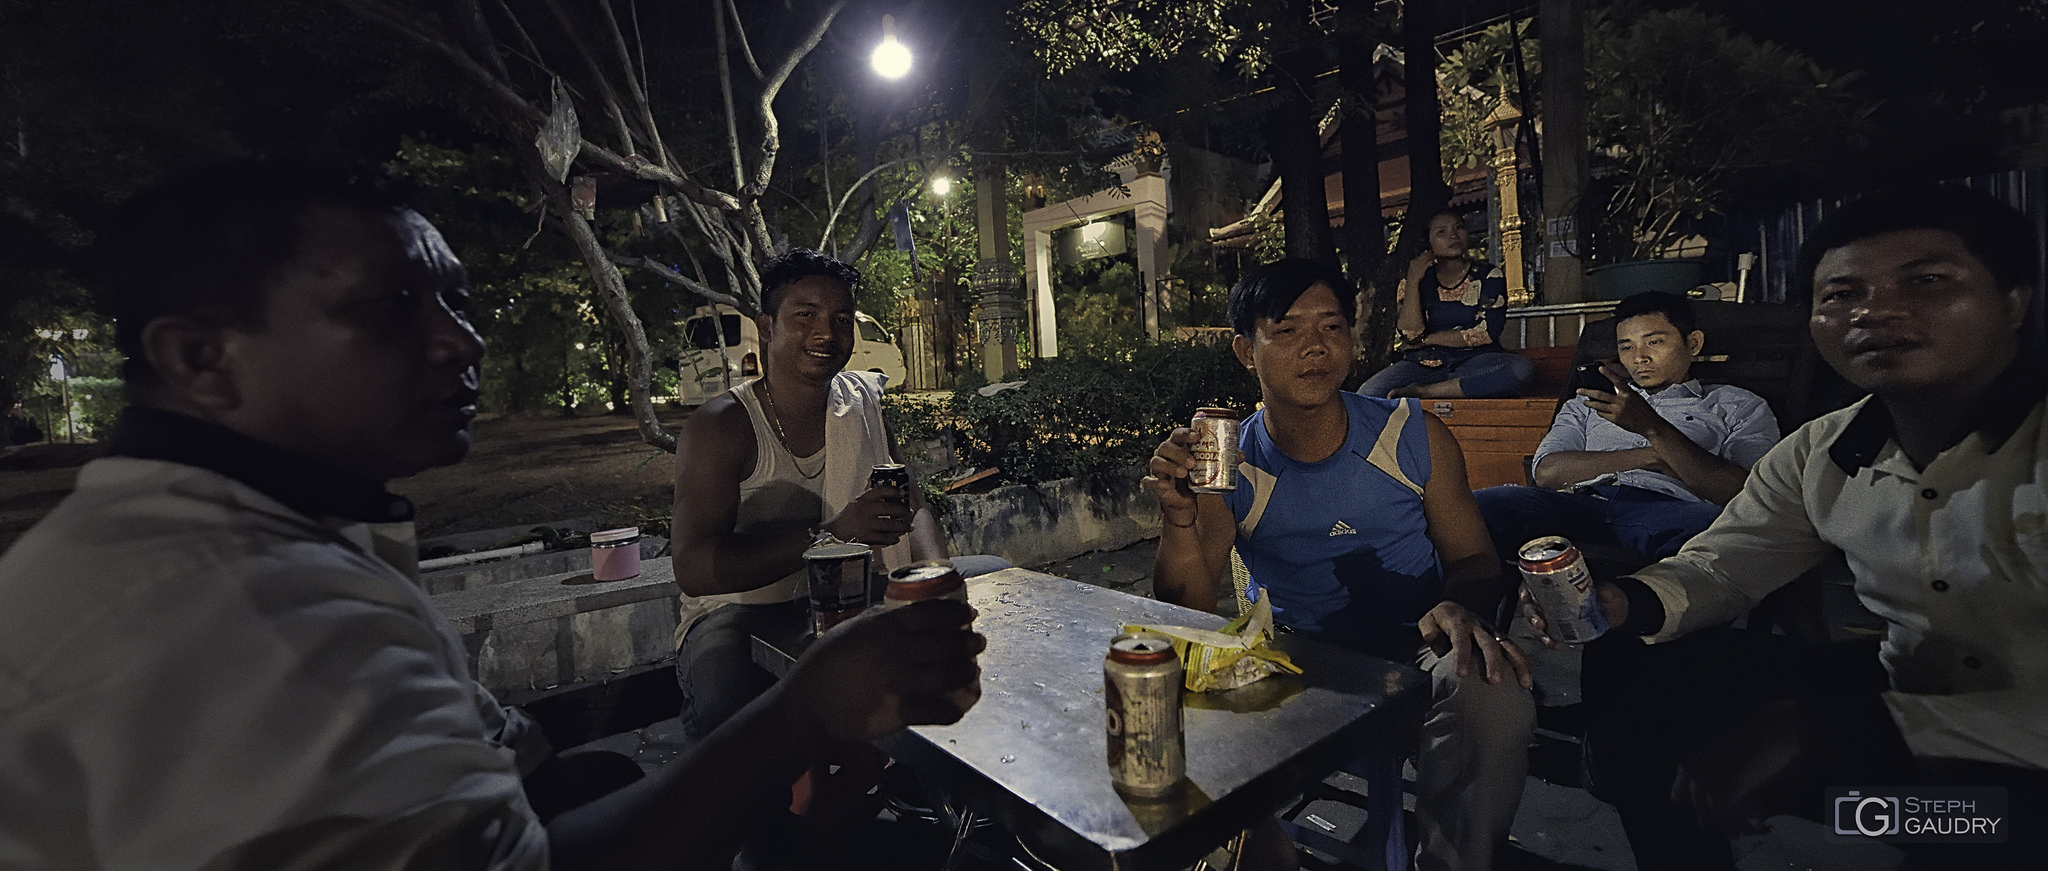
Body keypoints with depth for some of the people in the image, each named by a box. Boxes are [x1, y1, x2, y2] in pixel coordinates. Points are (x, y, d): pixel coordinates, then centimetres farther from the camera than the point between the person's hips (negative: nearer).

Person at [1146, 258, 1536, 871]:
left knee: (1493, 693, -31)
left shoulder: (1413, 436, -5)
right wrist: (1179, 520, -34)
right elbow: (1190, 617, -12)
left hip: (1412, 645, 1)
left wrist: (1458, 607, -23)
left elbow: (1473, 558, 3)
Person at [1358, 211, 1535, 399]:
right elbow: (1410, 336, -5)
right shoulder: (1418, 279, 10)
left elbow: (1486, 333, -4)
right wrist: (1413, 282, -6)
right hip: (1423, 365, -1)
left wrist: (1426, 339, -3)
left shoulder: (1487, 275, 8)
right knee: (1366, 395, -30)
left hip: (1474, 364, 2)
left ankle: (1421, 392, -29)